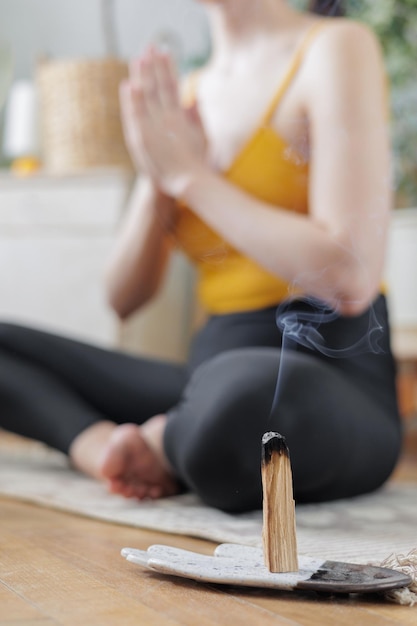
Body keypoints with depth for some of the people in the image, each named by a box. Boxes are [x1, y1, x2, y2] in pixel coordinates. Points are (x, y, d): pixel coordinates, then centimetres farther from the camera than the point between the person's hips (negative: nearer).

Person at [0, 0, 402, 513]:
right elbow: (124, 297, 11)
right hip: (214, 366, 7)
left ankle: (159, 448, -9)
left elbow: (349, 279, -19)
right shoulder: (186, 97, 13)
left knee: (248, 393, -41)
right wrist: (156, 180, -7)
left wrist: (189, 174, -12)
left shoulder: (335, 48, -6)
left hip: (329, 377, -6)